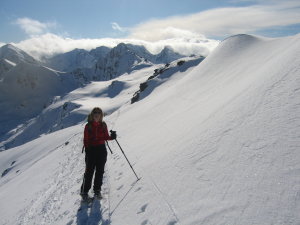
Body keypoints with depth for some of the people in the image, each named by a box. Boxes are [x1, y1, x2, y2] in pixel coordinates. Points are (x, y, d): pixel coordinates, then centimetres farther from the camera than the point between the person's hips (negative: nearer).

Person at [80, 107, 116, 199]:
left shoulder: (103, 125, 6)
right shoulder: (88, 126, -2)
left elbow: (106, 137, 9)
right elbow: (85, 140, -3)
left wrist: (112, 136, -11)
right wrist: (87, 149, -13)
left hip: (101, 149, 3)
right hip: (91, 149, -3)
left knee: (100, 171, 8)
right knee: (89, 171, 0)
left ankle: (97, 190, 22)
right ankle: (84, 191, 14)